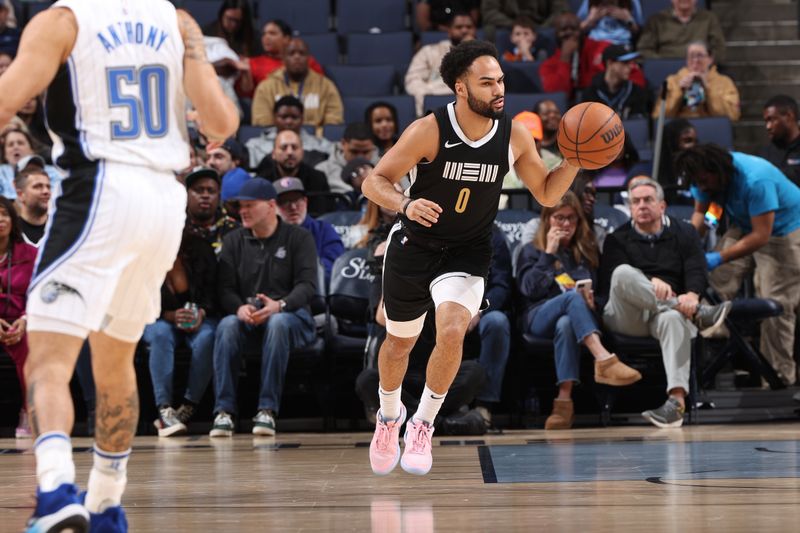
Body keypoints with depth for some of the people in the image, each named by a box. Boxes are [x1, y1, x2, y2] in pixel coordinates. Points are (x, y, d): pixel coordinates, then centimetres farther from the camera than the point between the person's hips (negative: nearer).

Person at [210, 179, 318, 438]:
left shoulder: (299, 238, 4)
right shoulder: (234, 241, 14)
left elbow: (307, 285, -8)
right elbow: (226, 288, 4)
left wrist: (280, 305, -27)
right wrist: (239, 308, -20)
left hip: (290, 313, -2)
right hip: (246, 316, 2)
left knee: (278, 323, -38)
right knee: (227, 324, -32)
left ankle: (267, 409, -40)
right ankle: (224, 411, -36)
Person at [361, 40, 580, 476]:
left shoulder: (515, 136, -12)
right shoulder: (429, 131, -22)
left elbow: (547, 194, 1)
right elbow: (373, 182, -19)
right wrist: (406, 204, -39)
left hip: (468, 254, 1)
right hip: (413, 246, -1)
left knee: (452, 332, -23)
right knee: (400, 341, 16)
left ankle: (423, 425, -2)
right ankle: (389, 416, 46)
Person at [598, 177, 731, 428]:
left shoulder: (684, 233, 19)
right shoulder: (617, 240, 17)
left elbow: (697, 271, 2)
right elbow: (611, 277, -4)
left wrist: (692, 295, -24)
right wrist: (651, 282, -25)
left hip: (665, 311, 0)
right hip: (626, 318, 0)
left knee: (674, 318, -40)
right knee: (624, 274, -33)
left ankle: (677, 397, -56)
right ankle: (697, 313, -37)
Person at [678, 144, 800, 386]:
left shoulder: (756, 181, -36)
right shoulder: (707, 175, -13)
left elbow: (761, 236, -35)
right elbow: (700, 212, -3)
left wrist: (719, 258, -36)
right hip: (745, 227, 8)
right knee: (716, 279, -8)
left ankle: (780, 378, -4)